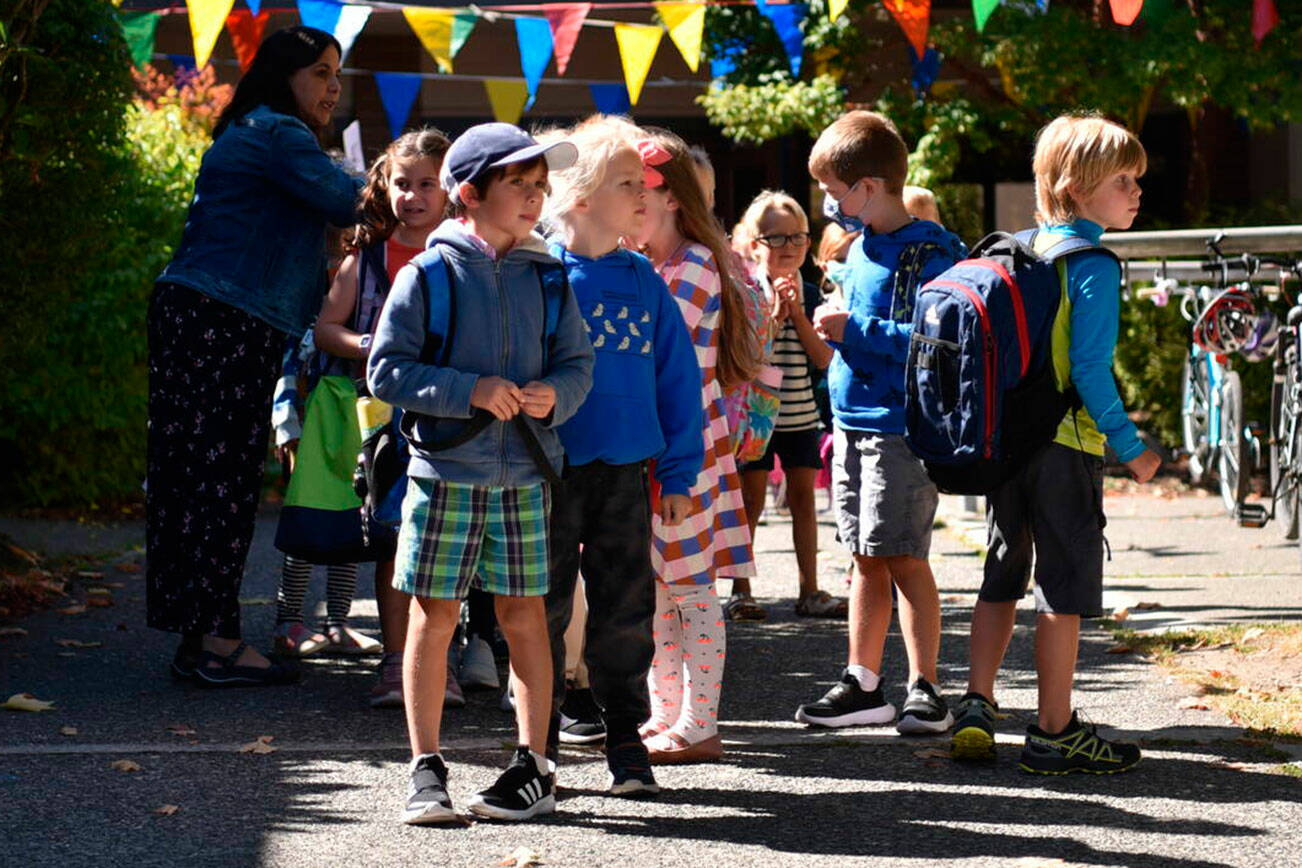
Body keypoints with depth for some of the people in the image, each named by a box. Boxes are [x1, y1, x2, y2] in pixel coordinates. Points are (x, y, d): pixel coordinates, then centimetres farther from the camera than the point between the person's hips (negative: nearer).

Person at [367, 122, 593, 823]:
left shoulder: (548, 279, 8)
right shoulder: (427, 275, -3)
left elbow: (577, 363, 11)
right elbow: (386, 370, -7)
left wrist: (555, 393, -11)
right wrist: (470, 391, -16)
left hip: (524, 475, 2)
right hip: (444, 471, -2)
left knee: (524, 614, 4)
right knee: (433, 616, 1)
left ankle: (534, 767, 12)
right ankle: (426, 771, 10)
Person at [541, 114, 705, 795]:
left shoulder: (644, 281, 5)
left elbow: (677, 376, 8)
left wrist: (678, 474, 5)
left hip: (626, 474, 3)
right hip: (551, 474, -3)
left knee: (624, 610, 7)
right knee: (545, 610, 5)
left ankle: (625, 740, 18)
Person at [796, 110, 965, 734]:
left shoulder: (928, 253, -13)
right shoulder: (861, 250, 15)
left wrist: (855, 331, -18)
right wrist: (835, 328, 7)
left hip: (903, 427, -9)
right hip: (854, 420, 9)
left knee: (902, 558, -7)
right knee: (867, 560, 12)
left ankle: (925, 691, -1)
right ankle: (863, 686, 18)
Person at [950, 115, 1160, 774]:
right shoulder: (1094, 267, -13)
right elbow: (1089, 368, -18)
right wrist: (1129, 447, -11)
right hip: (1065, 446, -7)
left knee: (1002, 577, 17)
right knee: (1066, 588, 0)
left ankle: (976, 708, 14)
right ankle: (1053, 733, 4)